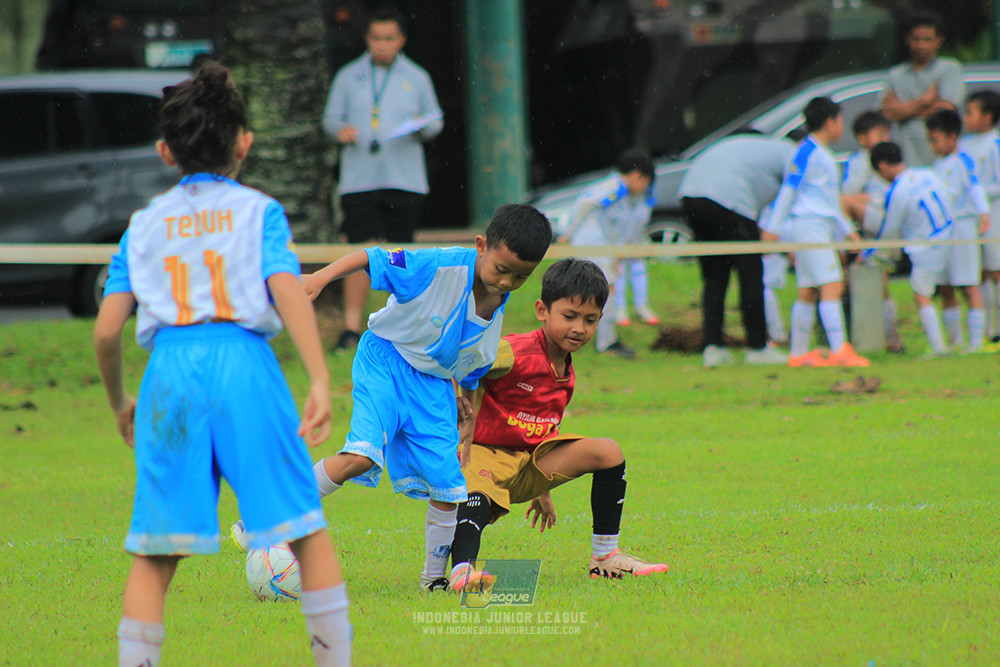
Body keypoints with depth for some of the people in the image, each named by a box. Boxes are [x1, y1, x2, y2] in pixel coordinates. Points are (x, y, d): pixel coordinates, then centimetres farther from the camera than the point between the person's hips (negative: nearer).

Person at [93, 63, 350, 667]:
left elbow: (107, 330, 13)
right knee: (307, 531, 6)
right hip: (243, 362, -2)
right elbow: (288, 292, -5)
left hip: (169, 371, 2)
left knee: (155, 555, 5)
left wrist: (119, 403, 28)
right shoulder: (258, 210, 10)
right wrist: (320, 380, -10)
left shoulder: (144, 225, 17)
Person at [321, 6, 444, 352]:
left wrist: (423, 126, -10)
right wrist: (340, 129, -12)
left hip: (405, 180, 1)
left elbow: (436, 120, 13)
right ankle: (351, 326, -11)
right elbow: (330, 117, 11)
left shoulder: (416, 78, 10)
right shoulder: (348, 77, 9)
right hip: (359, 178, -1)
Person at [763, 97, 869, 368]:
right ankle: (839, 350, -20)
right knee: (831, 286, -14)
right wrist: (774, 228, -15)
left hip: (819, 229, 10)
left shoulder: (822, 154, 22)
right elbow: (789, 189, -13)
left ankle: (799, 352, 11)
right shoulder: (807, 152, -9)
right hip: (809, 225, -10)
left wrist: (848, 231, 31)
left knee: (808, 292, 9)